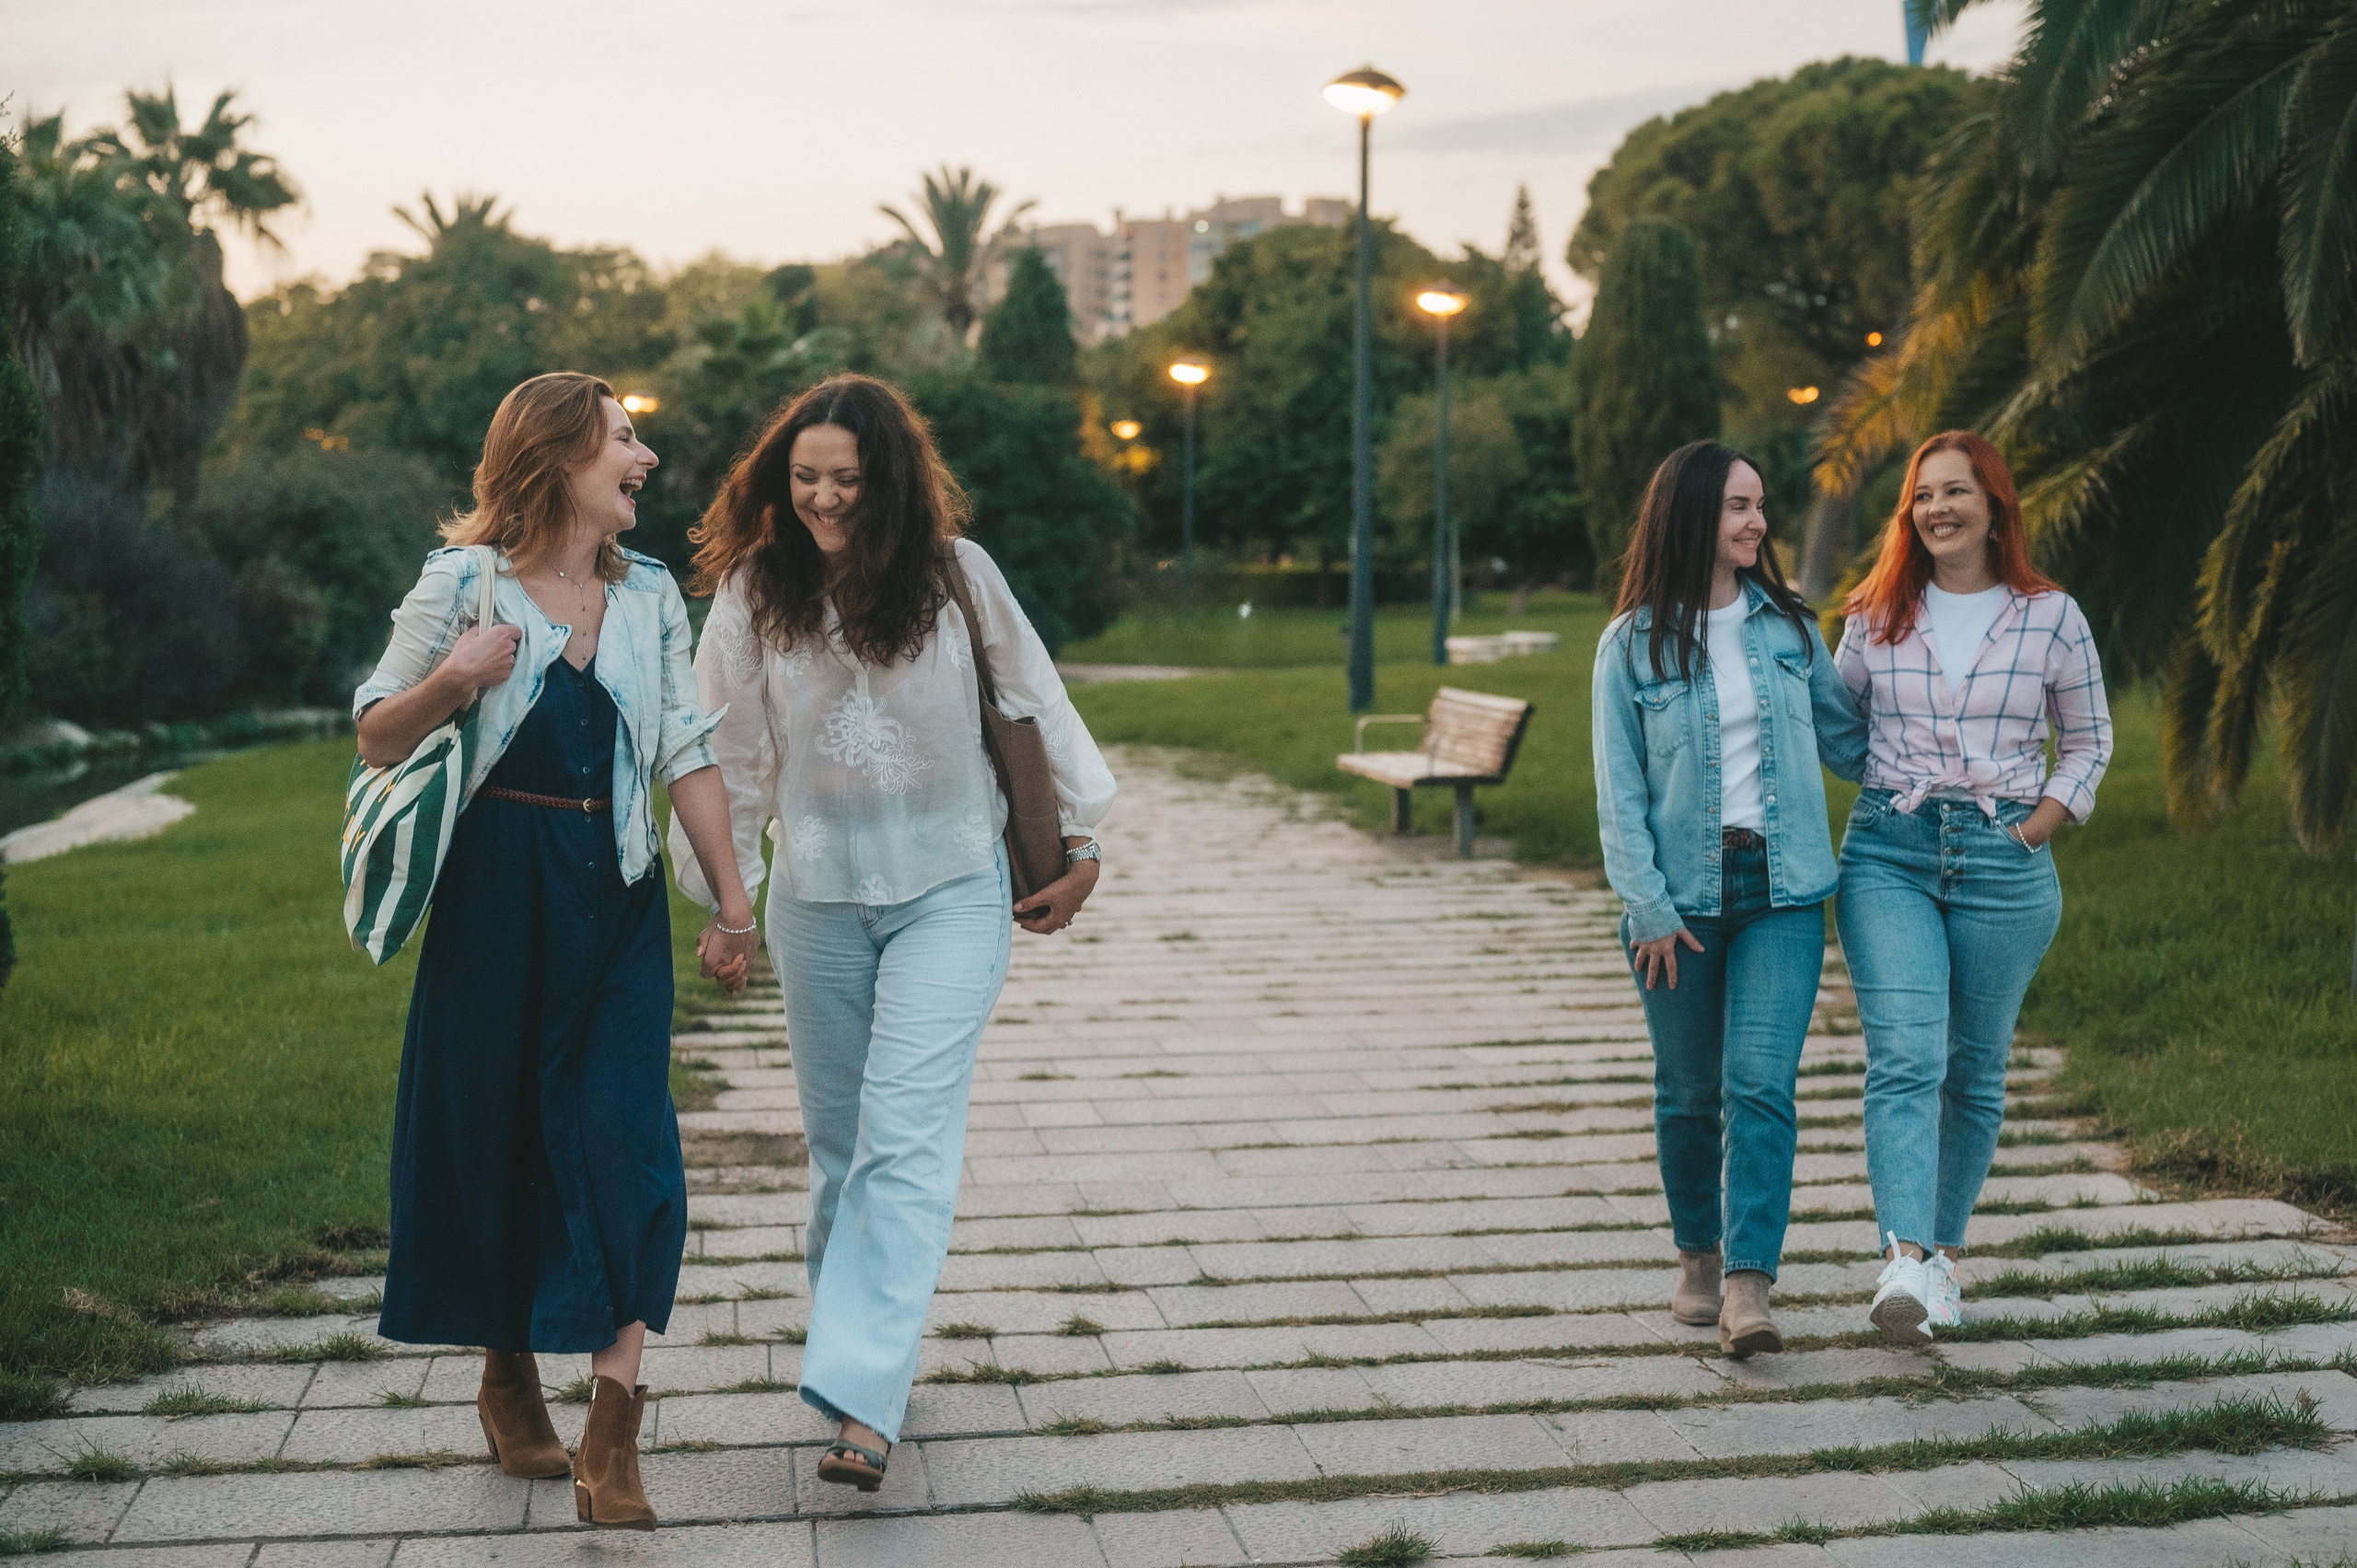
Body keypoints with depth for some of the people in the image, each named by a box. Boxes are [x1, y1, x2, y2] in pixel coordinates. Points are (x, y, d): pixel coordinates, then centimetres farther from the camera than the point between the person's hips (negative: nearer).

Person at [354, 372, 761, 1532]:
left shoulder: (650, 595, 9)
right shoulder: (464, 583, -1)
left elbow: (687, 755, 9)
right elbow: (376, 741, 2)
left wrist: (734, 901, 5)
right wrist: (452, 680, -17)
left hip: (617, 903, 2)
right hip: (496, 892, -2)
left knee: (622, 1135, -9)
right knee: (489, 1129, 6)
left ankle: (611, 1434, -9)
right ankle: (508, 1379, 28)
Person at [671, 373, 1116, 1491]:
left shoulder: (957, 575, -6)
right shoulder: (753, 593, -3)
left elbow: (1035, 707, 4)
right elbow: (730, 757, 4)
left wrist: (1077, 847, 8)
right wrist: (720, 902, 6)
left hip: (951, 894, -2)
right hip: (817, 900, 2)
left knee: (907, 1141, -12)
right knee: (839, 1143, 12)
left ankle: (861, 1399, -17)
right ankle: (858, 1336, 29)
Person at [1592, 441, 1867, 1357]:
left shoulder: (1787, 627, 8)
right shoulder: (1631, 645, -1)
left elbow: (1846, 739, 18)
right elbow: (1619, 792, -3)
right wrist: (1648, 909, -9)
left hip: (1782, 892, 1)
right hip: (1681, 897, -1)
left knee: (1760, 1084, -11)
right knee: (1689, 1093, 9)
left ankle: (1749, 1285, -13)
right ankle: (1698, 1255, 30)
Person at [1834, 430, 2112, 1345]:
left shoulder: (2049, 617, 4)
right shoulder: (1876, 617, 8)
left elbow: (2089, 740, 12)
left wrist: (2039, 825, 0)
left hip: (2004, 860, 1)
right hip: (1888, 852, 0)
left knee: (1976, 1070, 9)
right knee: (1904, 1057, -15)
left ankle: (1942, 1248, 24)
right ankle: (1905, 1264, -26)